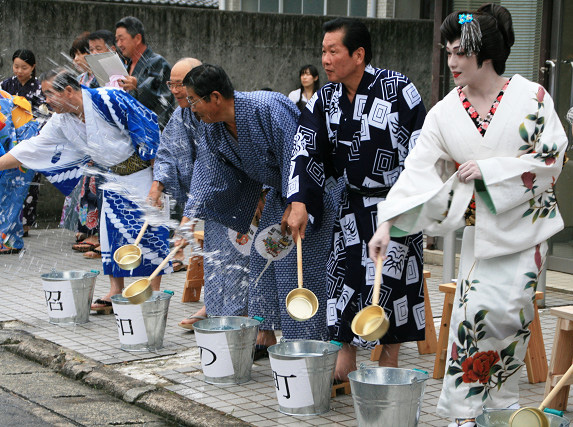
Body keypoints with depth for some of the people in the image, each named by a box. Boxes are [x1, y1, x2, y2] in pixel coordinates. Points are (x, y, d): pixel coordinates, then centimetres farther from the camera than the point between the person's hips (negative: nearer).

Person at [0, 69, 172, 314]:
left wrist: (155, 163, -16)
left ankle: (155, 291, 1)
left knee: (150, 227, -6)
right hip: (113, 180, 7)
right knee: (111, 231, 5)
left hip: (142, 172, -7)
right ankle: (116, 291, 14)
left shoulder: (106, 100, -21)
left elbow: (147, 124, -18)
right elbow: (32, 149, 5)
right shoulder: (61, 122, 1)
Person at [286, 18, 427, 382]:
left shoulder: (396, 88, -15)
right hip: (354, 205, 6)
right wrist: (300, 203, -11)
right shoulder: (326, 99, 1)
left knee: (391, 280, -5)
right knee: (345, 275, 5)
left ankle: (388, 368, 8)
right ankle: (345, 368, 15)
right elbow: (307, 150, -1)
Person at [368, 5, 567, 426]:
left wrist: (488, 170, -16)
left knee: (507, 307, -6)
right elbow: (419, 169, -8)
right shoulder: (446, 112, -2)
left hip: (528, 221, -2)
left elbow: (552, 157, -10)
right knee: (473, 308, -5)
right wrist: (388, 224, -18)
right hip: (481, 226, 2)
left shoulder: (531, 97, -8)